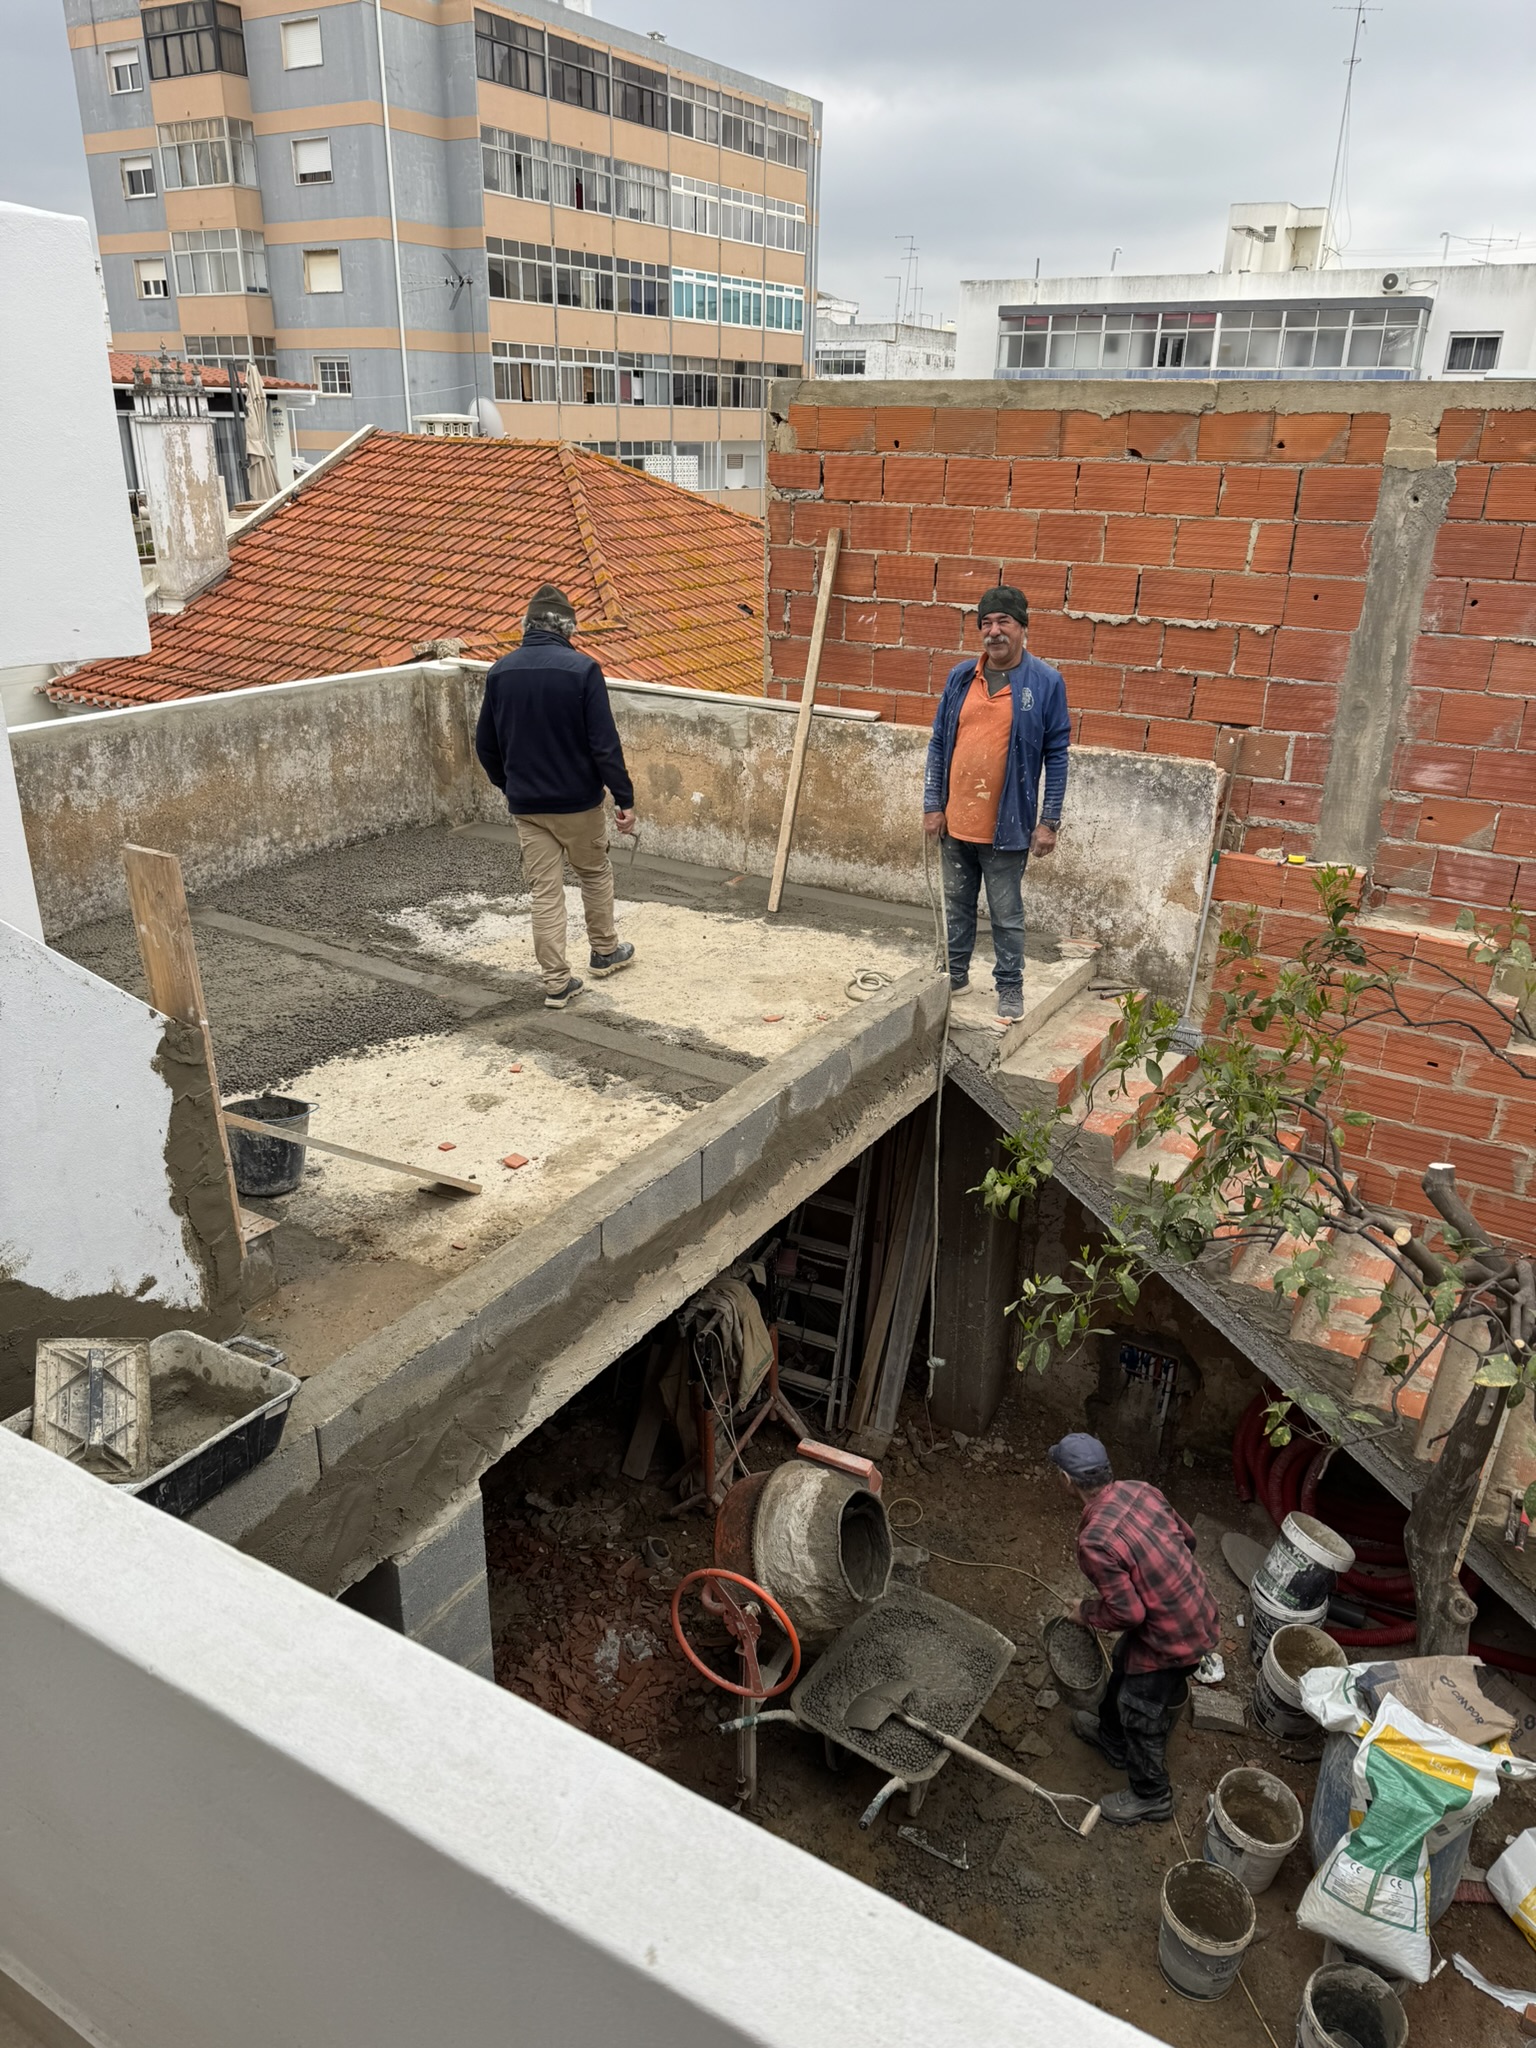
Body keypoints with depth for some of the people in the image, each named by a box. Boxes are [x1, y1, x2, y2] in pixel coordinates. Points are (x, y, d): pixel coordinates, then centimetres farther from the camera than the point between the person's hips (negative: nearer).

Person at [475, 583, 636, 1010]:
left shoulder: (500, 672, 0)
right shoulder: (582, 669, -13)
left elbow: (486, 744, 7)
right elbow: (604, 742, -16)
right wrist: (624, 797, -9)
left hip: (526, 805, 3)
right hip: (578, 800, -3)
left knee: (545, 891, 8)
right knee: (595, 874, 20)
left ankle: (556, 982, 8)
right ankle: (604, 952, 36)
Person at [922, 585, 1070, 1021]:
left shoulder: (1045, 682, -7)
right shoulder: (961, 676, 3)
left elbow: (1057, 755, -5)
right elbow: (939, 743, 8)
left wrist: (1049, 821, -8)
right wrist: (933, 805, 3)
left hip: (1007, 825, -4)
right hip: (955, 821, 4)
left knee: (1006, 914, 6)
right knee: (957, 904, 17)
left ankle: (1010, 988, 20)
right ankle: (954, 974, 33)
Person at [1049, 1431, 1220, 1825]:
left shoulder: (1094, 1540, -32)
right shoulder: (1138, 1490, -8)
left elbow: (1127, 1613, -25)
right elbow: (1187, 1537, 6)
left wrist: (1086, 1612, -6)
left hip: (1172, 1638, -8)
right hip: (1199, 1610, 8)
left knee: (1140, 1714, 15)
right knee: (1123, 1667, 30)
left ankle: (1151, 1797, 37)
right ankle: (1112, 1737, 53)